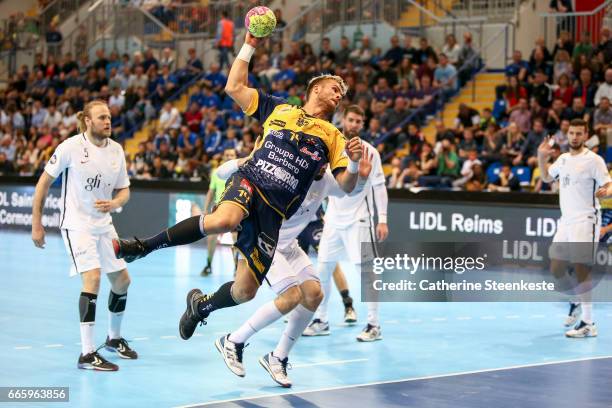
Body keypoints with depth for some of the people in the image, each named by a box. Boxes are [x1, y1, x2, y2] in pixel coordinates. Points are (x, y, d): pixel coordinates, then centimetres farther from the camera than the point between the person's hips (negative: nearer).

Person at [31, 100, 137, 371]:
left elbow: (124, 190, 10)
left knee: (122, 280, 11)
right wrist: (36, 224, -7)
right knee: (92, 278, -21)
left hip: (103, 224, 7)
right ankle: (87, 354, -18)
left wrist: (114, 203, -14)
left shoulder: (116, 150, 2)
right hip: (76, 224, -7)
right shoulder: (71, 146, -14)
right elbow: (44, 182, -7)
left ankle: (114, 338, 35)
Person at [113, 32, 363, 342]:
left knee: (245, 291, -2)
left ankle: (201, 305, 33)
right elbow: (234, 87, 15)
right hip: (249, 181, -2)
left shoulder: (333, 137, 18)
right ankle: (143, 247, -24)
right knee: (224, 220, -40)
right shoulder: (278, 108, 18)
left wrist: (354, 163, -12)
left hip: (274, 212, 2)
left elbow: (346, 186, 8)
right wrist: (249, 46, 12)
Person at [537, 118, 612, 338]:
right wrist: (542, 157, 12)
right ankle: (575, 303, 34)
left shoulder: (594, 160, -8)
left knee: (581, 268, -12)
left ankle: (588, 324, -9)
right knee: (556, 268, 10)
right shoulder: (563, 159, 12)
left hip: (585, 221, -7)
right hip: (566, 221, 7)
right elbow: (546, 177, 27)